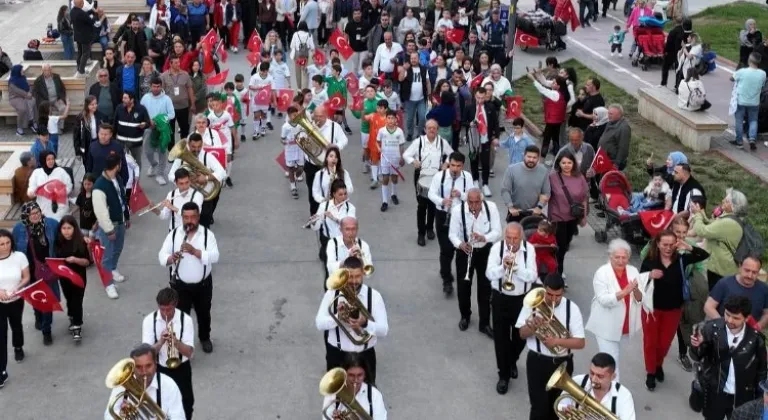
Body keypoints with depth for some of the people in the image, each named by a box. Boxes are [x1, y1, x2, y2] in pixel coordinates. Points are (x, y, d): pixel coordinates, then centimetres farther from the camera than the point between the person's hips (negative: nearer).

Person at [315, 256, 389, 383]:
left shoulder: (374, 295, -10)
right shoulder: (332, 294, -8)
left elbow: (384, 330, -13)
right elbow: (319, 323, -8)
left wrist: (365, 323, -34)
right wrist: (337, 317, -27)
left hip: (365, 355, 0)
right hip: (337, 354, 0)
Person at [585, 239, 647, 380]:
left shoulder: (633, 271, -1)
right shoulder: (602, 273, -15)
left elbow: (641, 299, -2)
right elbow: (604, 300, -23)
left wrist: (636, 290, -24)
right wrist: (625, 292, -33)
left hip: (624, 325, 5)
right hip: (607, 326, -5)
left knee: (615, 357, 23)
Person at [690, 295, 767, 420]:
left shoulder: (755, 338, -15)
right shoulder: (712, 328, -17)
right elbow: (697, 357, -10)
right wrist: (696, 346, -32)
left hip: (742, 396, 0)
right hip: (714, 392, 0)